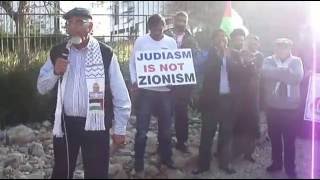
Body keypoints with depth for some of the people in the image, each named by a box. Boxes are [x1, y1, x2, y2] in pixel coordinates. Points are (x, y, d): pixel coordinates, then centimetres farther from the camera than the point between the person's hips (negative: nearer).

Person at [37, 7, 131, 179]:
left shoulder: (106, 53, -7)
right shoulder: (57, 53, 3)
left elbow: (120, 93, -4)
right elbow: (41, 88, 7)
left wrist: (120, 129, -3)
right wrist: (55, 72, -13)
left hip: (95, 124, -3)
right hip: (65, 123, 3)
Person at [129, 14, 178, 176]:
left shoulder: (171, 42, 4)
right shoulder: (141, 41, -3)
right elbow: (133, 63, 1)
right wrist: (134, 82, -13)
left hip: (166, 90, 3)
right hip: (145, 90, -3)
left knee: (165, 127, 16)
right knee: (142, 129, 1)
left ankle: (166, 157, 34)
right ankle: (139, 164, 12)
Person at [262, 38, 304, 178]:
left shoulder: (296, 61, 2)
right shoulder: (269, 60, 3)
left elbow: (297, 77, -16)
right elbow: (266, 72, -18)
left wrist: (277, 73, -16)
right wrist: (286, 71, -17)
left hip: (290, 107, -1)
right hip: (273, 106, 2)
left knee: (289, 139, 4)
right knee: (274, 137, 11)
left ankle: (290, 168, 18)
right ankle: (276, 163, 29)